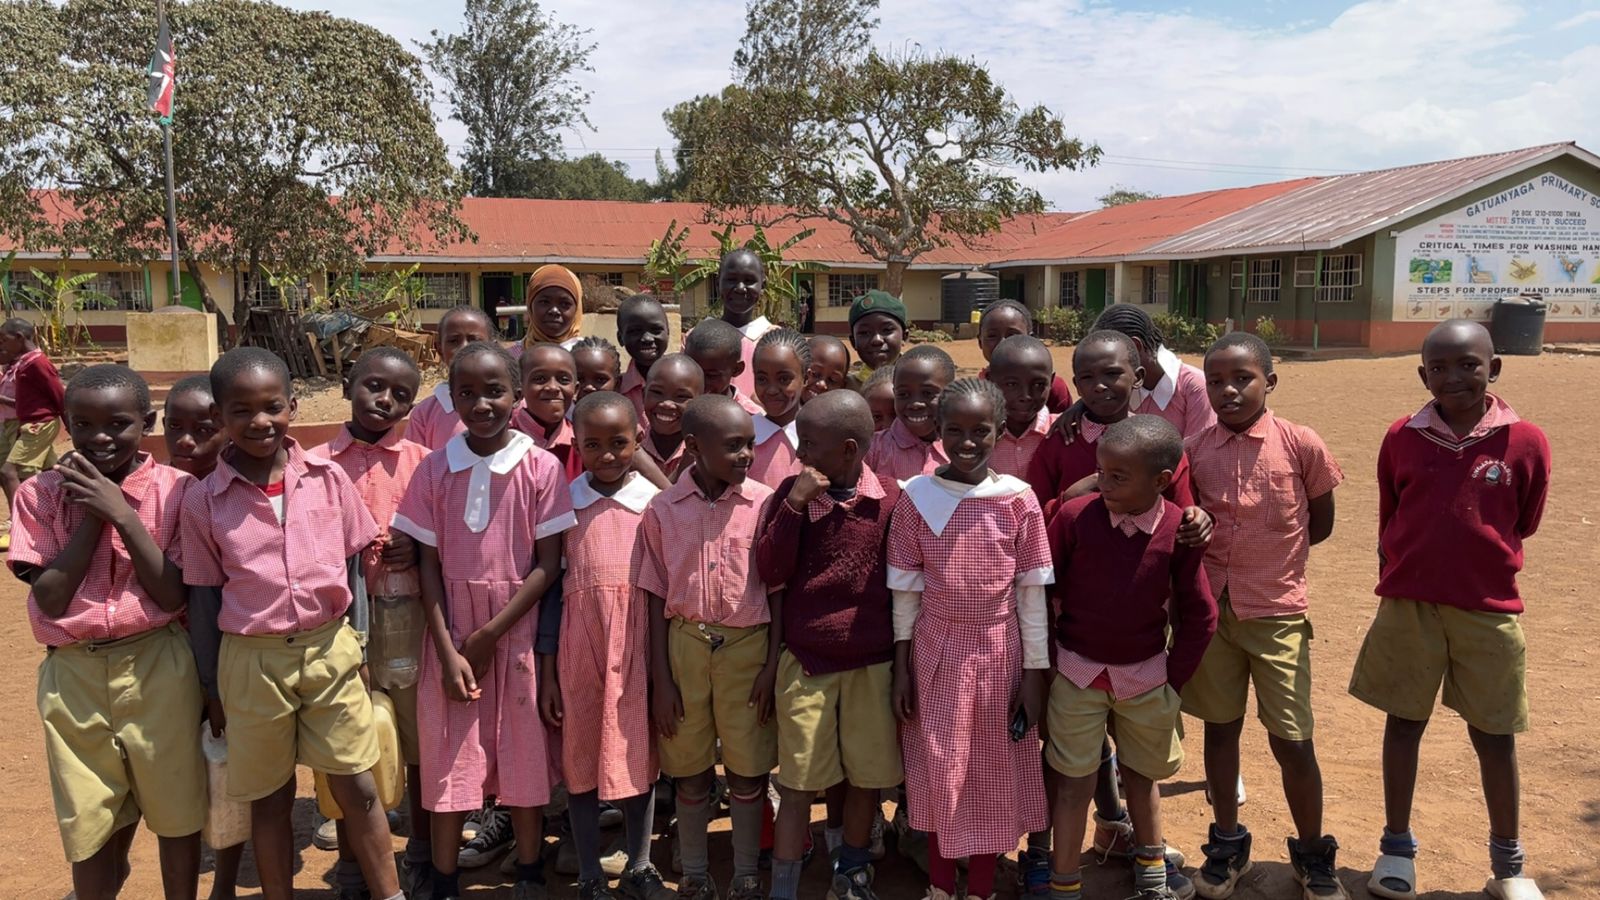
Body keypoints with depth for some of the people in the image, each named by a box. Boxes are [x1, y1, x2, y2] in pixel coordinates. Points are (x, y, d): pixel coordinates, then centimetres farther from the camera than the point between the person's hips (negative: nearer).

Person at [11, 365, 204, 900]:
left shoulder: (176, 490, -6)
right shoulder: (40, 495, -2)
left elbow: (174, 596, -11)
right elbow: (50, 600, -8)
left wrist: (122, 513, -17)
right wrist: (92, 514, -13)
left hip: (157, 667, -1)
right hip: (72, 674, 2)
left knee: (176, 812, 11)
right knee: (90, 826, 13)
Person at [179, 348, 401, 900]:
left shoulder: (328, 478, -3)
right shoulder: (203, 501, -5)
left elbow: (354, 567, 5)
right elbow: (204, 599, 1)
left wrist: (356, 647, 3)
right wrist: (211, 687, 3)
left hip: (331, 650, 0)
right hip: (252, 661, 0)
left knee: (357, 787, 7)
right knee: (270, 798, 15)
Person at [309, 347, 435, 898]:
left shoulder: (422, 462, 1)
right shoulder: (317, 464, 2)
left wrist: (420, 548, -13)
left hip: (409, 617, 0)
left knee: (420, 738, 11)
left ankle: (421, 853, 30)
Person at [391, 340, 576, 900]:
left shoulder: (541, 468, -7)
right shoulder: (434, 470, -2)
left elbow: (548, 564, -7)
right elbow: (429, 564, -1)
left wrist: (490, 633, -11)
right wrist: (447, 650, -9)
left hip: (517, 633, -1)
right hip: (451, 636, 1)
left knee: (524, 760, 8)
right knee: (449, 762, 8)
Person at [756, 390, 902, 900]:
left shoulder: (887, 501, -5)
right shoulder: (793, 492, -3)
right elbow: (770, 572, -9)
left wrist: (903, 666, 5)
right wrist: (795, 505, -19)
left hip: (873, 665, 1)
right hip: (805, 664, 0)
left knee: (867, 779, 13)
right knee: (798, 785, 4)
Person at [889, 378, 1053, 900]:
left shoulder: (1018, 499, -7)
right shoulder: (915, 497, -5)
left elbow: (1032, 592, -2)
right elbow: (905, 590, 0)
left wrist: (1034, 673, -2)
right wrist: (901, 668, 0)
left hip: (999, 650, 0)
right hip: (935, 648, 0)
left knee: (994, 771, 12)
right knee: (937, 771, 12)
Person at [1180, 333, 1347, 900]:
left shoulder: (1301, 445, -8)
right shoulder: (1193, 451, -2)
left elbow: (1320, 522, 5)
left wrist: (1269, 557, 2)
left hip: (1277, 612, -2)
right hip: (1210, 608, 2)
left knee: (1292, 742, 3)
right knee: (1220, 725, 13)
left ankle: (1312, 854, 26)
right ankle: (1228, 843, 31)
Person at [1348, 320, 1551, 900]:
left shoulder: (1524, 442, -8)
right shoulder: (1402, 439, -4)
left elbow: (1523, 524, 6)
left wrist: (1475, 563, 10)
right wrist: (1402, 581, 10)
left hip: (1488, 610, -1)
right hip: (1408, 606, 1)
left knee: (1494, 735, 10)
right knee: (1404, 721, 11)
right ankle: (1397, 845, 25)